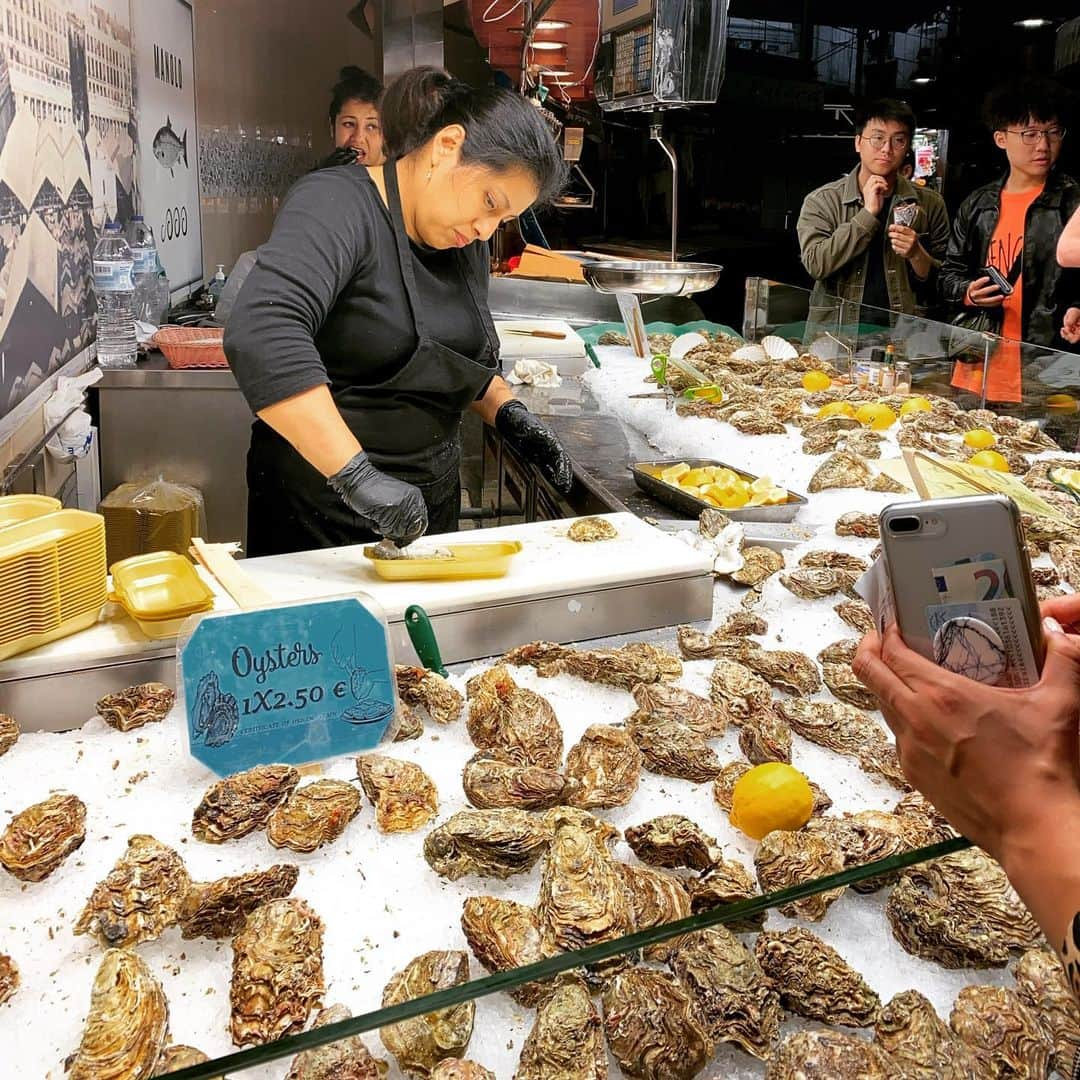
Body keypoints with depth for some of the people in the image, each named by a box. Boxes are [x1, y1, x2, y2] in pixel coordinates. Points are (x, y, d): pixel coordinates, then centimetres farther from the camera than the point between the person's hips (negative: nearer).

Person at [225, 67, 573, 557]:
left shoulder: (467, 240, 7)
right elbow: (260, 335, -34)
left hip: (426, 508, 7)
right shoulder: (337, 207, -18)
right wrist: (357, 475, -38)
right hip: (319, 516, -7)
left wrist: (507, 412, 1)